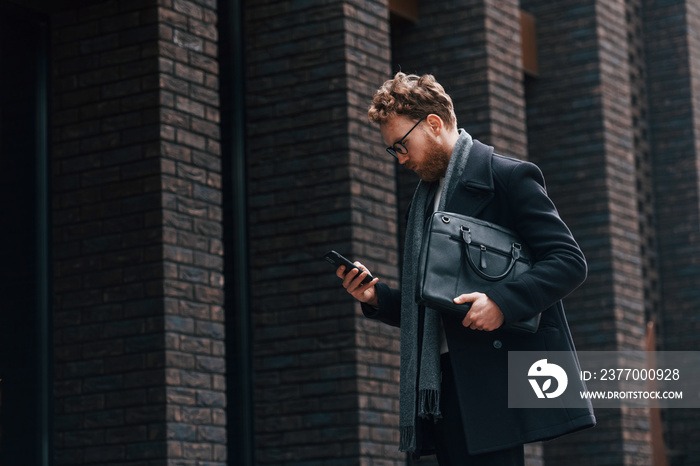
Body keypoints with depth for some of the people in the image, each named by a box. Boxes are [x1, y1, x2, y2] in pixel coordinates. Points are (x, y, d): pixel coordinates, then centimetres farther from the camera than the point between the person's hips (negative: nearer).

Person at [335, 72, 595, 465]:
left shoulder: (509, 176, -1)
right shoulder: (426, 196, 22)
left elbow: (570, 261, -9)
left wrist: (502, 301, -21)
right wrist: (377, 297, 6)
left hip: (497, 381, -7)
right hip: (446, 384, 7)